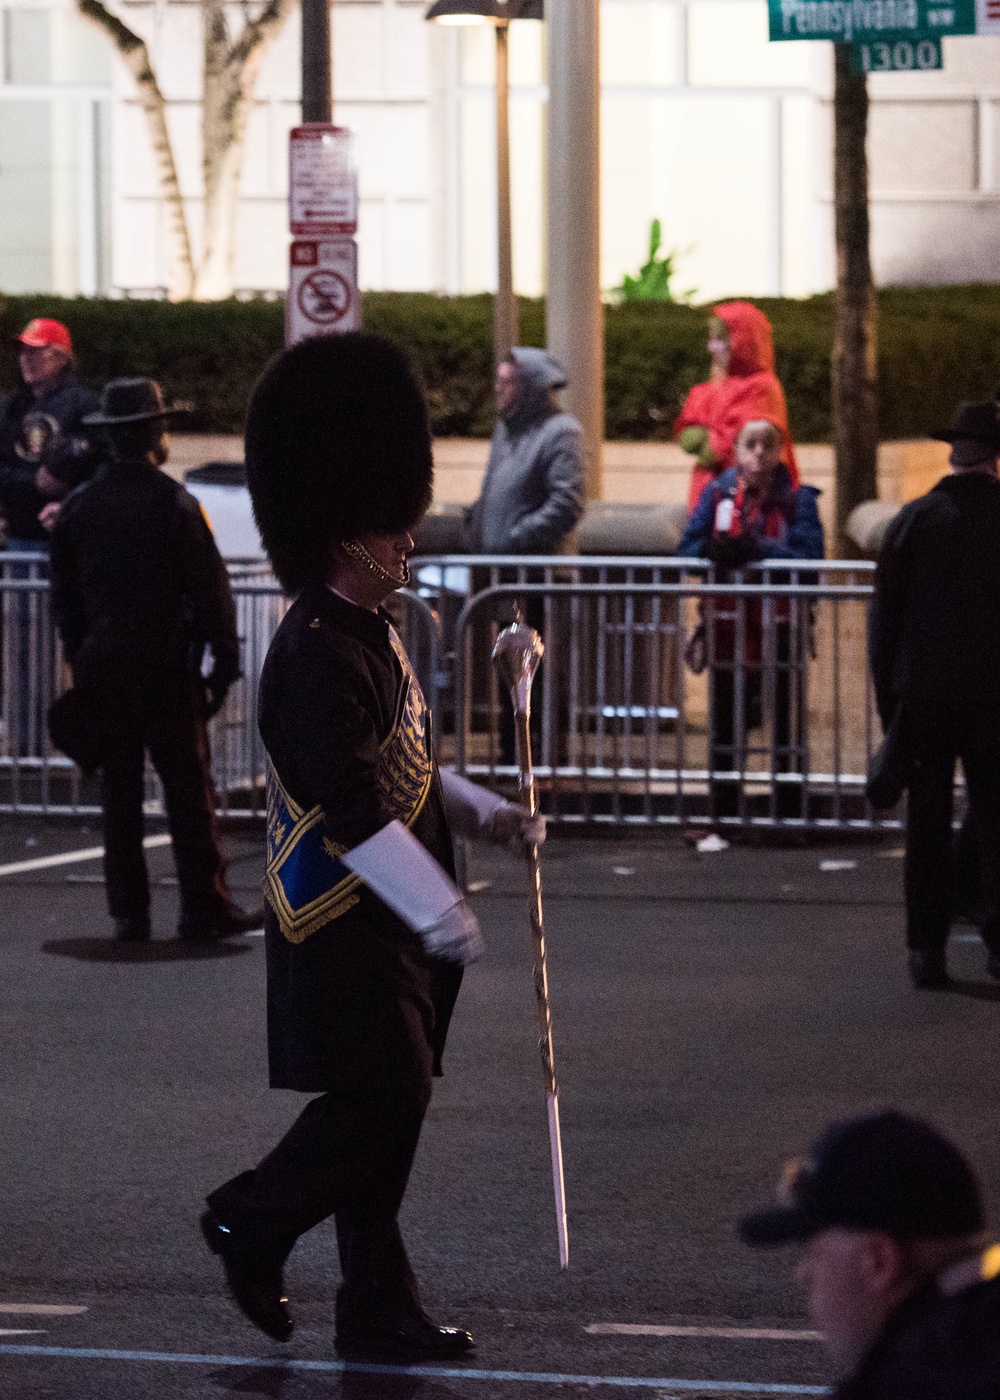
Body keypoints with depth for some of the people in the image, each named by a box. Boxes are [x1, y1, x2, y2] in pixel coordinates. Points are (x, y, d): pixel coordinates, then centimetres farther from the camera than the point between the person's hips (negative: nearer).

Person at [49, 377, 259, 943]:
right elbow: (210, 591, -9)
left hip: (102, 664, 4)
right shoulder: (174, 504, -10)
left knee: (119, 790, 7)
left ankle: (128, 911, 8)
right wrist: (225, 662, -2)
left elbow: (65, 598, 11)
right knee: (188, 785, 0)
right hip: (166, 664, -4)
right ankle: (204, 907, 1)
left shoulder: (78, 507, 5)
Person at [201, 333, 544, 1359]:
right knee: (380, 1100, -9)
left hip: (391, 925, 10)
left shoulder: (369, 633, 11)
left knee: (388, 1103, 10)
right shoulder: (316, 657, -21)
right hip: (345, 926, -10)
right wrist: (439, 914, -26)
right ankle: (251, 1220, 12)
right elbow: (351, 806, -26)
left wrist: (482, 813, 11)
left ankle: (377, 1309, 15)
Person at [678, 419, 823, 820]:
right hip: (727, 629, 2)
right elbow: (688, 550, 1)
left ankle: (789, 816, 9)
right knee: (725, 729, 9)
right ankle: (722, 816, 18)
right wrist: (713, 550, -21)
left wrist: (755, 550, -24)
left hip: (781, 630, -2)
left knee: (785, 729, 2)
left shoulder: (797, 498, 0)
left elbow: (809, 555, -14)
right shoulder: (718, 493, 7)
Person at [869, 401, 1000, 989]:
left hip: (923, 697, 0)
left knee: (928, 826, 4)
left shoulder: (913, 520, -2)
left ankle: (927, 950, 3)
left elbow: (884, 617, 1)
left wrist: (888, 699, 9)